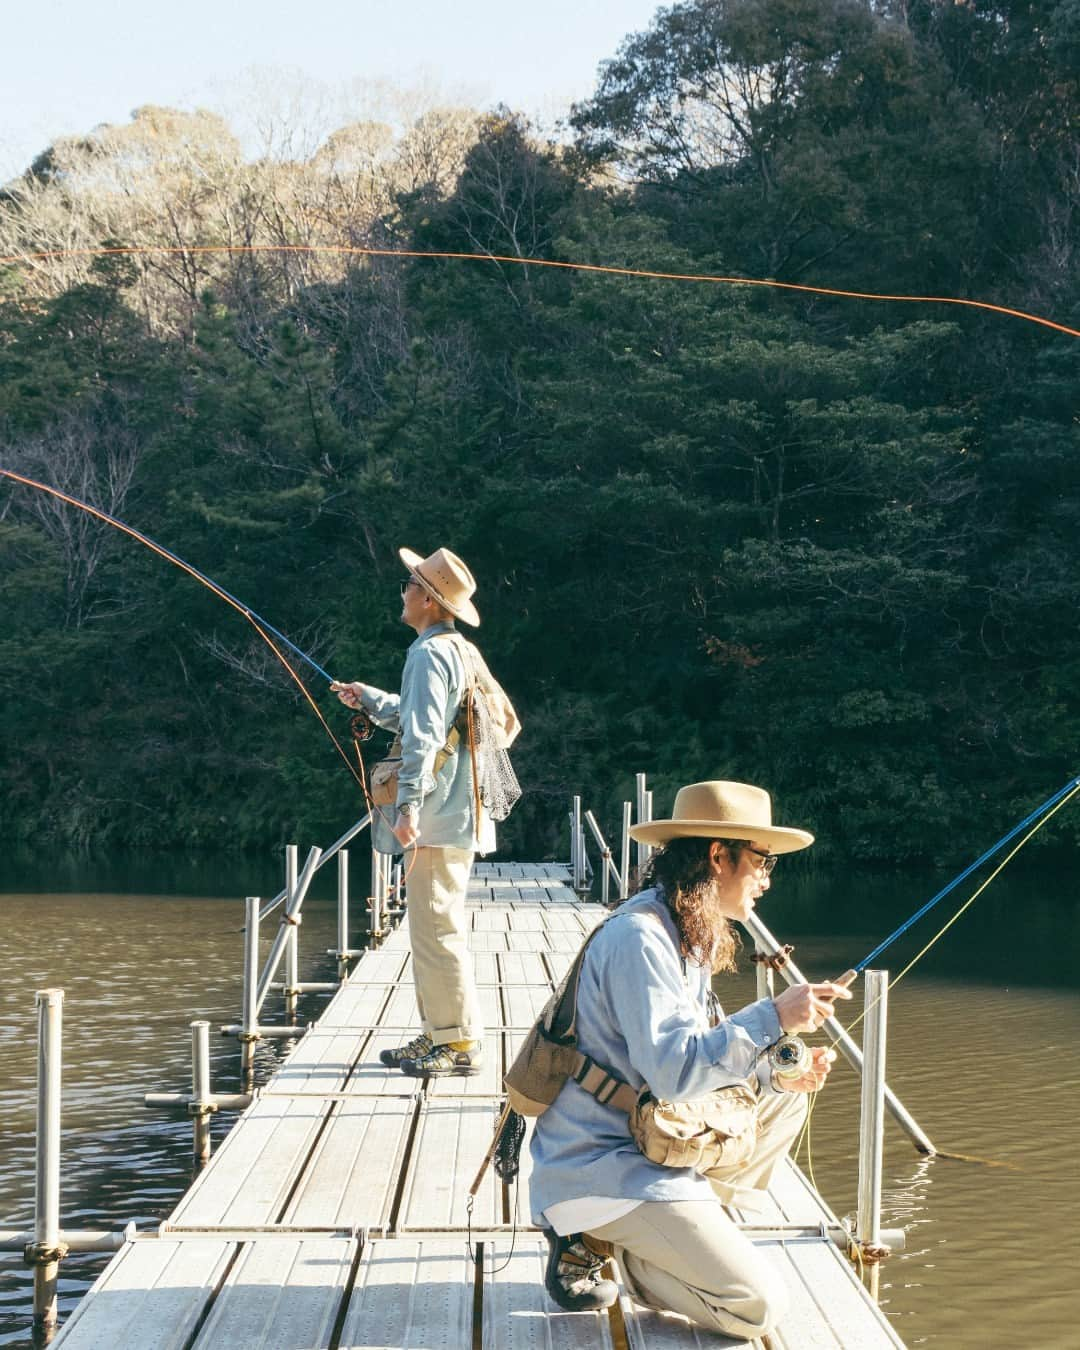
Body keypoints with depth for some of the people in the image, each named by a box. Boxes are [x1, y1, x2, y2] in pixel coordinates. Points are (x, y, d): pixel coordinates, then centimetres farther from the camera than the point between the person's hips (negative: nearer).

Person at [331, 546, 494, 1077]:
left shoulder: (429, 654, -13)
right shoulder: (456, 652, 18)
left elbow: (423, 737, -22)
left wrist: (408, 807, -25)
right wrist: (369, 699, 37)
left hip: (437, 816, -11)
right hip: (455, 815, 11)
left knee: (436, 927, -8)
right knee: (434, 926, 15)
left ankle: (460, 1042, -5)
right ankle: (439, 1035, 20)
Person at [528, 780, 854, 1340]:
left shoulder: (688, 935, 11)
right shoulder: (639, 938, -21)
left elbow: (704, 1050, 16)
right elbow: (673, 1071, -28)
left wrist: (772, 1073, -1)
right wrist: (773, 1017, -25)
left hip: (651, 1139, 10)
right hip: (600, 1165, -10)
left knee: (784, 1100, 17)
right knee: (756, 1306, -13)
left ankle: (687, 1228, 8)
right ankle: (592, 1241, 0)